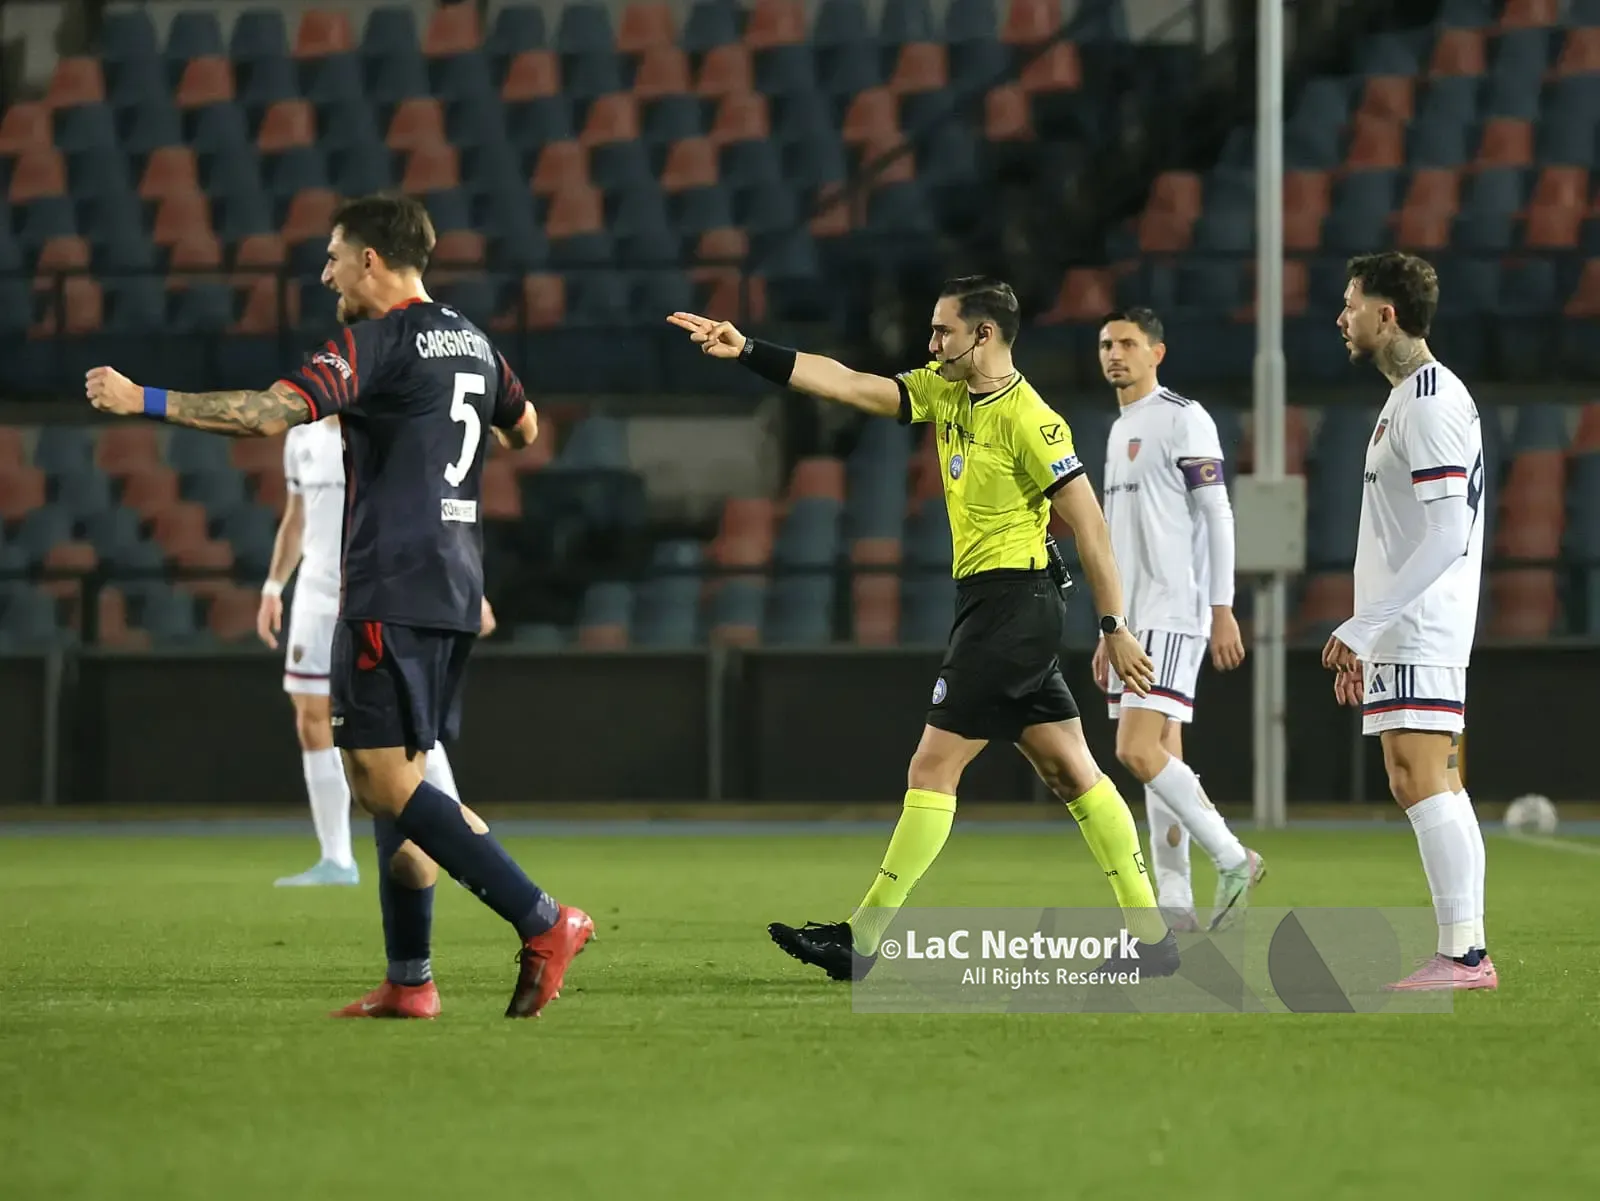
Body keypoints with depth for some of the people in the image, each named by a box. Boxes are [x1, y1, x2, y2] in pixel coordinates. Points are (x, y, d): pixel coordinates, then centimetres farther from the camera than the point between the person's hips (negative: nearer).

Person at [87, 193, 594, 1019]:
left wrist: (144, 402, -16)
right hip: (453, 588, 9)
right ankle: (408, 981, 10)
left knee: (387, 784, -8)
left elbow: (267, 415, -22)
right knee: (394, 780, 13)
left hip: (390, 592, -9)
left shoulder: (375, 344, -11)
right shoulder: (471, 343, 14)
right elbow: (524, 430, 32)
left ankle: (542, 921, -16)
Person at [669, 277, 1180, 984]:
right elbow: (847, 385, 9)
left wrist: (1114, 627, -16)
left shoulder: (1027, 419, -15)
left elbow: (1089, 523, -15)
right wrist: (747, 352, 1)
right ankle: (1152, 937, 10)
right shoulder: (943, 393, 10)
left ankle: (862, 938, -5)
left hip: (1012, 601, -9)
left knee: (933, 767, -7)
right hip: (992, 602, 9)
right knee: (1072, 773, 8)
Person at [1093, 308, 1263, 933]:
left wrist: (1223, 610, -17)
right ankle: (1174, 903, 6)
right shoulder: (1121, 431, 20)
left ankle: (1233, 859, -7)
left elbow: (1216, 515, -11)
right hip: (1134, 619, 9)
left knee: (1139, 751, -18)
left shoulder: (1182, 419, -7)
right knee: (1160, 759, 6)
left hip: (1173, 614, -9)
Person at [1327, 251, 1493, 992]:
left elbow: (1447, 536, -21)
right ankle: (1468, 954, 7)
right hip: (1401, 639, 10)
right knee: (1428, 786, 8)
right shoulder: (1408, 398, 18)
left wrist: (1362, 626, -21)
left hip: (1420, 632, -10)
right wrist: (1363, 639, 24)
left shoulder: (1431, 402, -14)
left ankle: (1461, 953, -16)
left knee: (1423, 783, -13)